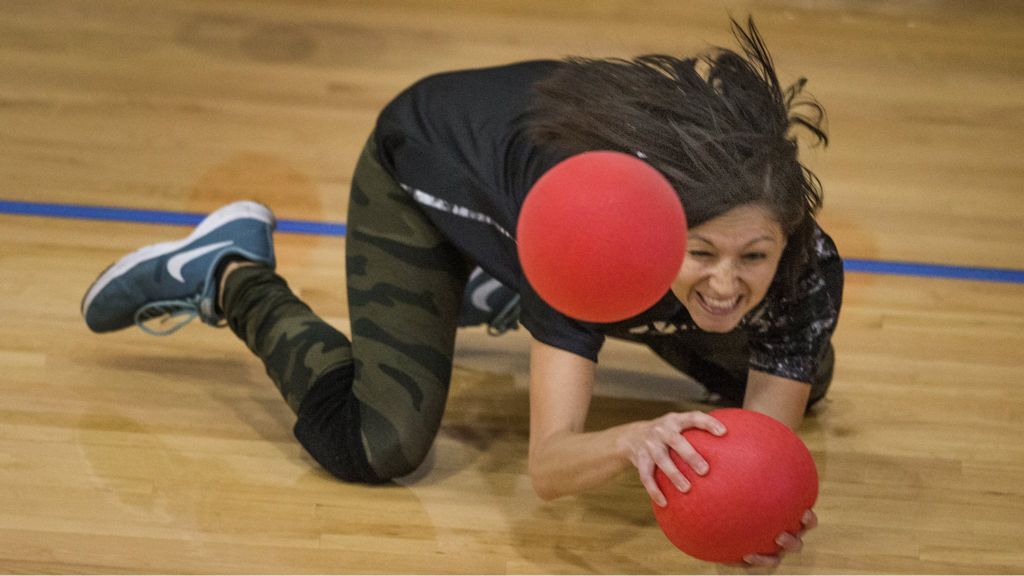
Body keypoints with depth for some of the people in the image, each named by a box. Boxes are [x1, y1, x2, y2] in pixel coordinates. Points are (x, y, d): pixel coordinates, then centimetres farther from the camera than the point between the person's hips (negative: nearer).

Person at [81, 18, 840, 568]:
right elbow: (548, 462, -47)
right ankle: (227, 273, 5)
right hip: (428, 173, -5)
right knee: (376, 446, -24)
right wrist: (629, 442, -69)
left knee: (803, 385, 12)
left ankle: (510, 293, 28)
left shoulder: (806, 270, -34)